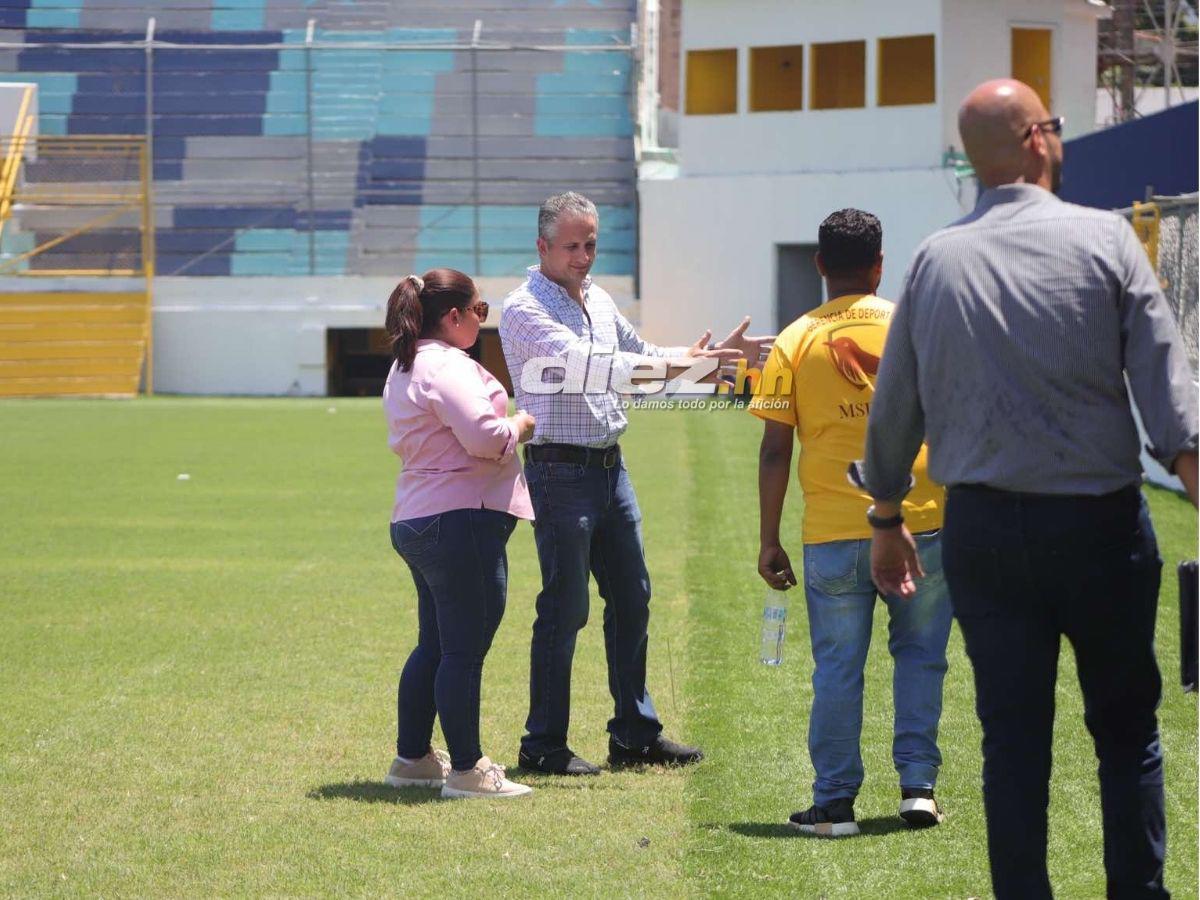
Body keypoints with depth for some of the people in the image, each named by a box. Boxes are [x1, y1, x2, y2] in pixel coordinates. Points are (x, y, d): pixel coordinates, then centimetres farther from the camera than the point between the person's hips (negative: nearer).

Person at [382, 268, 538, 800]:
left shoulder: (405, 369, 18)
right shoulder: (447, 366, -16)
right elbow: (484, 437, -25)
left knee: (434, 645, 18)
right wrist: (520, 426, -5)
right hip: (460, 519, -11)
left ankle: (412, 757, 23)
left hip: (414, 522, 11)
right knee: (464, 649, -7)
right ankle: (466, 770, -4)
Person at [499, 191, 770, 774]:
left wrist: (715, 353, 16)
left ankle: (635, 734, 19)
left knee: (631, 596, 11)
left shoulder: (598, 300, 14)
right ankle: (543, 745, 2)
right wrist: (666, 364, -34)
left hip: (610, 466, 8)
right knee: (565, 607, -6)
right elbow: (581, 364, -27)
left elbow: (639, 353, 27)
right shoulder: (525, 310, -12)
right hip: (561, 470, -8)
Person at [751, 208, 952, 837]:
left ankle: (834, 803, 8)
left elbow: (775, 451, -2)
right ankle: (918, 784, 9)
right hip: (922, 526, 1)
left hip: (835, 536, -1)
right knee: (918, 655, 14)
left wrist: (769, 541, 4)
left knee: (837, 668, 6)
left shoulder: (795, 342, 0)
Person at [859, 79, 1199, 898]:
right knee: (1127, 730, 8)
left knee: (1012, 739, 6)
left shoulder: (936, 260, 4)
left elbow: (894, 409, 9)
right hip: (1099, 522, -2)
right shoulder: (1103, 239, -5)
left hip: (985, 529, 2)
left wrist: (888, 523, 20)